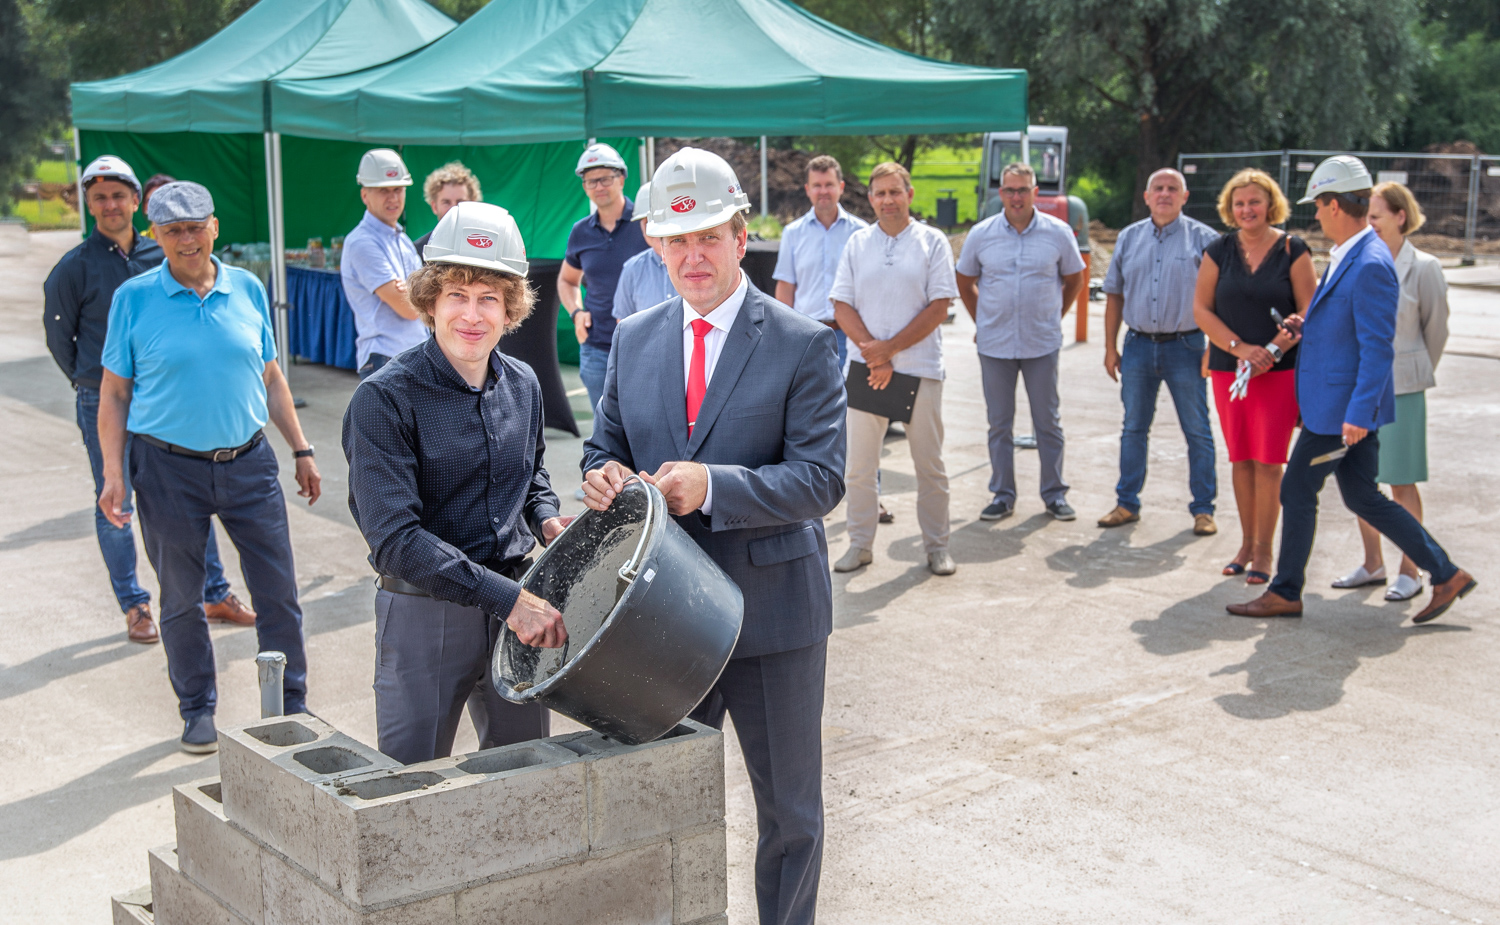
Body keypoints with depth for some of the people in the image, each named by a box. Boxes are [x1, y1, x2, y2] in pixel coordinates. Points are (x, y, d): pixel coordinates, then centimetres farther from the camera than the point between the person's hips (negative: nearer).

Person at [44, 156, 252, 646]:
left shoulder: (160, 256, 2)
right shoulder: (74, 268, -7)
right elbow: (59, 336, 4)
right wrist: (94, 384, 9)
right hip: (104, 405, -3)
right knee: (114, 506, 6)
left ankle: (215, 594, 18)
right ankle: (135, 607, 18)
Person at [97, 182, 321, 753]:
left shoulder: (248, 289, 4)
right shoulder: (134, 298, -3)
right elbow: (114, 394, 0)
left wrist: (301, 450, 11)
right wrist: (113, 474, -7)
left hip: (248, 463, 2)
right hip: (169, 471, -2)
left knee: (278, 593, 4)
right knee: (182, 601, 10)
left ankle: (291, 707, 18)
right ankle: (197, 711, 26)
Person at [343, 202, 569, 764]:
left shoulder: (522, 385, 4)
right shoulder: (384, 400, -15)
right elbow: (394, 538, -22)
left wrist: (546, 519, -1)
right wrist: (505, 598, -27)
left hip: (520, 606, 5)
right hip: (424, 614, -5)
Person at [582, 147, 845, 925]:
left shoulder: (803, 345, -8)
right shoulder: (633, 340, 7)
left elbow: (821, 478, -14)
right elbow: (605, 441, 14)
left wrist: (712, 486, -27)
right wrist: (603, 473, -10)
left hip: (771, 610, -3)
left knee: (789, 810, 12)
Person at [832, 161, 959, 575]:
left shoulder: (933, 242, 2)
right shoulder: (857, 243, 9)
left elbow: (939, 308, -5)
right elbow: (842, 306, 4)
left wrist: (889, 348, -12)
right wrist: (872, 351, -11)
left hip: (920, 368, -2)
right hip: (865, 368, 2)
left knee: (930, 465, 5)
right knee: (858, 466, 4)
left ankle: (936, 546, 16)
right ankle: (860, 544, 15)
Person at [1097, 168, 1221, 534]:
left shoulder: (1202, 238, -1)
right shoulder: (1129, 238, 9)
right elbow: (1114, 295, 13)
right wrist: (1110, 347, 8)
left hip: (1185, 346, -3)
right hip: (1138, 346, 3)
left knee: (1198, 432, 2)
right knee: (1133, 429, 10)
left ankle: (1203, 508, 11)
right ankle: (1127, 504, 19)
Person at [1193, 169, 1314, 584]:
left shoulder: (1293, 250, -1)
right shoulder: (1218, 251, 6)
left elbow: (1308, 312, -3)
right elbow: (1201, 309, 3)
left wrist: (1272, 350, -15)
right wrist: (1239, 347, -9)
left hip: (1281, 370, -3)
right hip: (1227, 369, 3)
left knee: (1268, 459, -5)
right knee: (1240, 459, 8)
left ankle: (1263, 551, 3)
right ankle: (1246, 544, 19)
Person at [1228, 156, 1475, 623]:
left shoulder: (1371, 265, -21)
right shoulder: (1347, 257, 11)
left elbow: (1378, 349, -23)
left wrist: (1358, 414, -25)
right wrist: (1309, 327, 11)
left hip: (1344, 405, -10)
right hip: (1342, 404, 10)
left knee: (1297, 490, 1)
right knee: (1362, 498, 13)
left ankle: (1285, 593, 15)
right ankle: (1446, 575, 18)